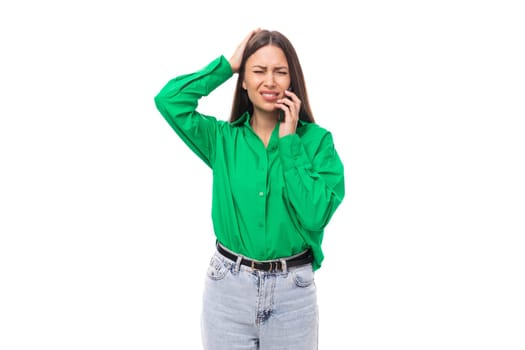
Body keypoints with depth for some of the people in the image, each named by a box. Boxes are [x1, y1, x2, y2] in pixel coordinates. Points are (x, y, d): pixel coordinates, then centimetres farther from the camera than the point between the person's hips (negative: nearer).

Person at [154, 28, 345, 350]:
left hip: (292, 289, -1)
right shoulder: (222, 138, 1)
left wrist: (289, 142, -14)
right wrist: (227, 65, -6)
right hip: (227, 286, 1)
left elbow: (315, 214, -16)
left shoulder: (317, 140, -5)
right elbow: (169, 100, -13)